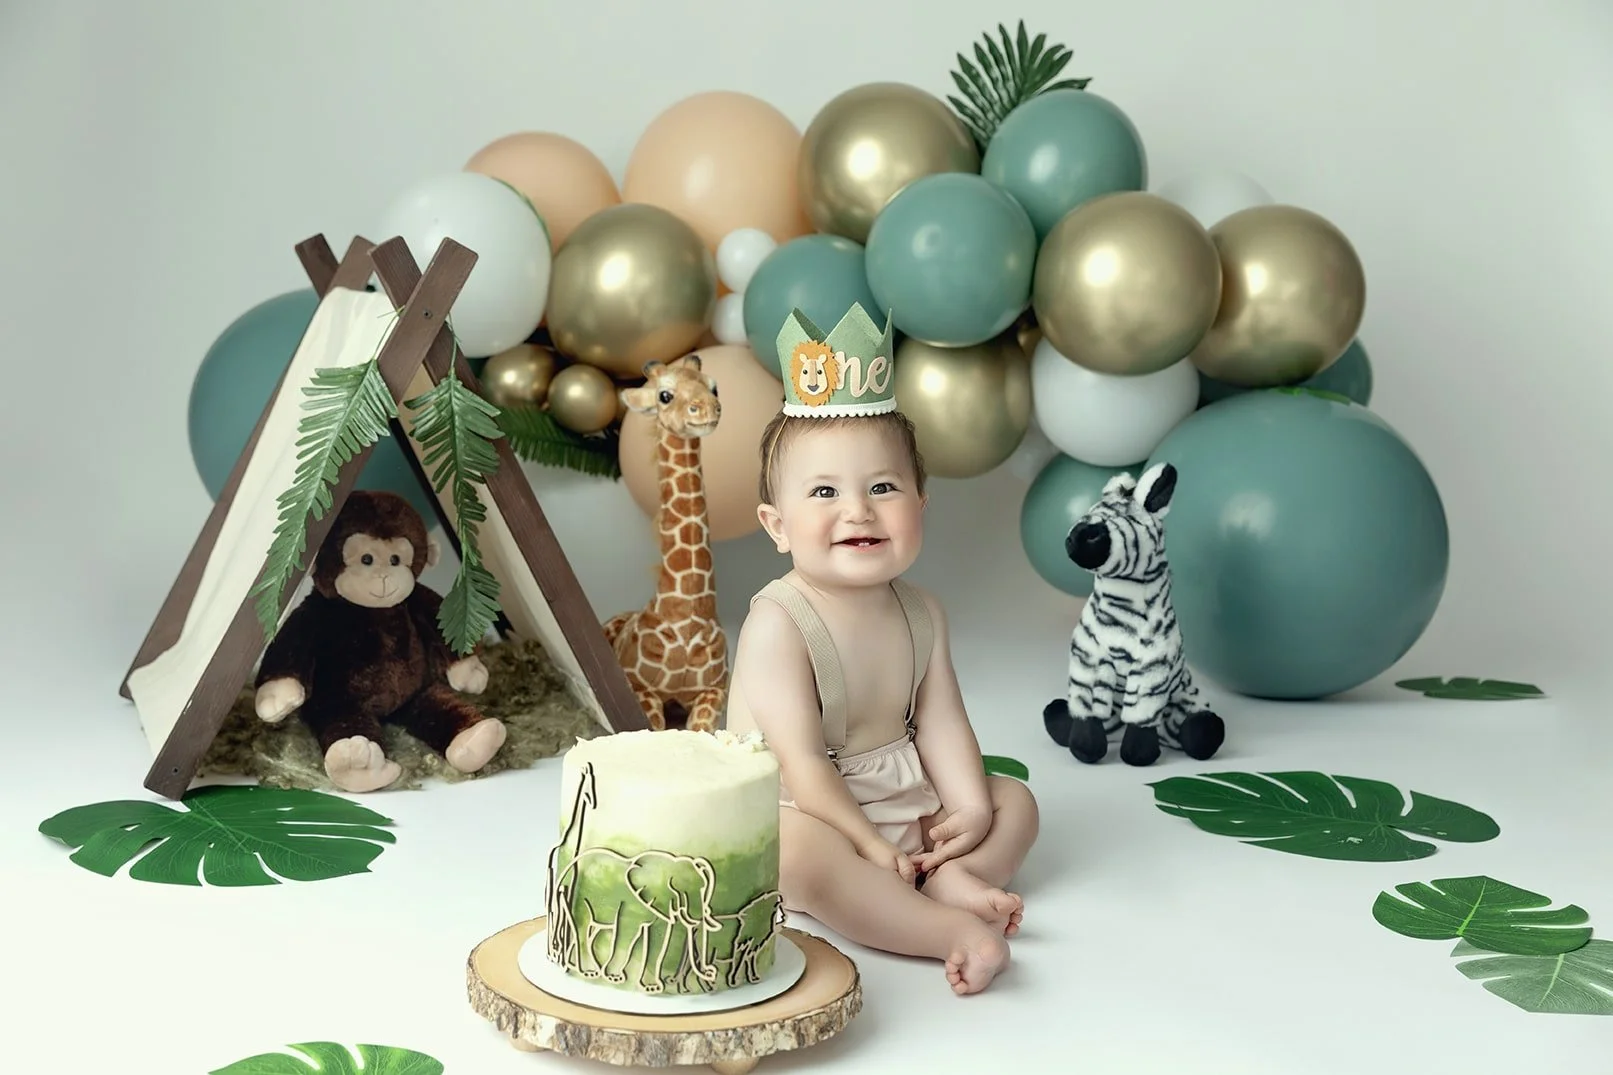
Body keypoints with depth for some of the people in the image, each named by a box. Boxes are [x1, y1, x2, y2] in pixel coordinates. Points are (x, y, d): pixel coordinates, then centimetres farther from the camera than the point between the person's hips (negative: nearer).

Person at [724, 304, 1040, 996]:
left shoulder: (919, 613, 2)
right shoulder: (777, 624, -20)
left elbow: (939, 722, 3)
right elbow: (801, 762, -23)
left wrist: (969, 806, -12)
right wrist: (873, 849, -23)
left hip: (904, 808, 8)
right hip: (800, 813, -8)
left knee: (1014, 801, 10)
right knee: (796, 854, -39)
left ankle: (952, 879, -18)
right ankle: (951, 931, -34)